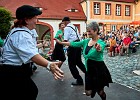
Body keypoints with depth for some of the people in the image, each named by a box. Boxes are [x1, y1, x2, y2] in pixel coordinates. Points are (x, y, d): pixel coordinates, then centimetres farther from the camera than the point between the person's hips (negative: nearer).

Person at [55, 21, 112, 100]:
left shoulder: (101, 42, -16)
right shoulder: (86, 41, 2)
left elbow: (100, 48, -39)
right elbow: (74, 44, 6)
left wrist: (98, 48, -62)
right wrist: (60, 42, 7)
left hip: (99, 69, -5)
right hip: (89, 69, 5)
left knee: (100, 92, 11)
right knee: (88, 93, 11)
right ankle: (95, 88, 44)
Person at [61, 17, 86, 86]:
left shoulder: (67, 28, -8)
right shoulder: (74, 27, 17)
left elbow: (66, 40, -15)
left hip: (72, 46, -8)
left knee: (72, 64, 4)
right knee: (79, 62, 22)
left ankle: (79, 80, 10)